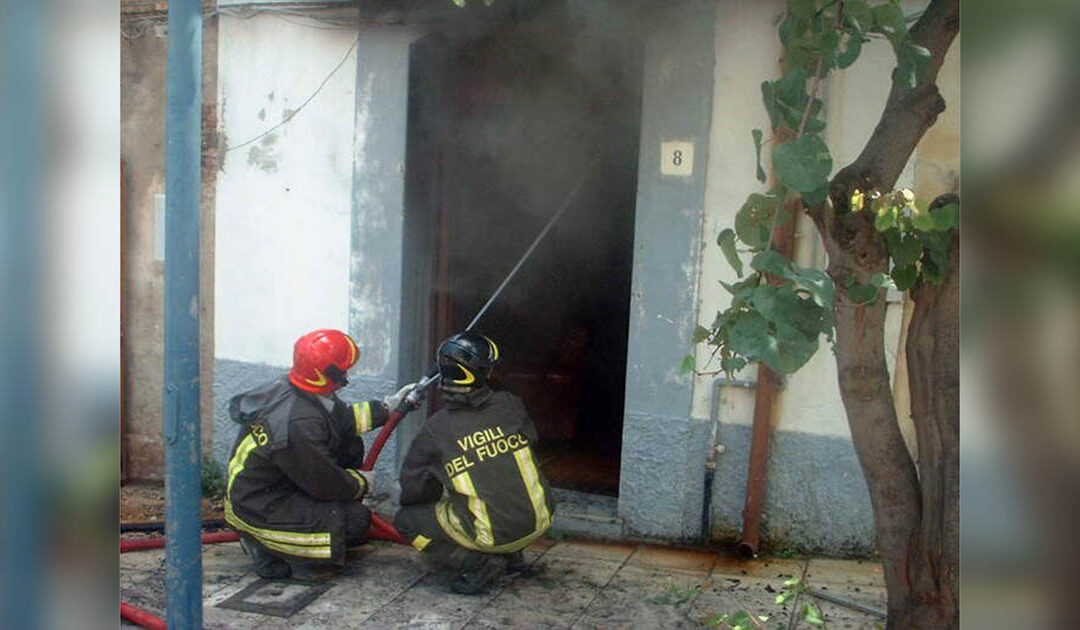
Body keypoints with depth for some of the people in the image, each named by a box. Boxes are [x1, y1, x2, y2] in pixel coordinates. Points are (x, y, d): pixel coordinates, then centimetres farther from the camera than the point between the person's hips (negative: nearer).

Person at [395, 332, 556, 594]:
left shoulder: (434, 430, -10)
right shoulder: (510, 405, -6)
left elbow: (412, 490, 2)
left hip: (490, 534, -4)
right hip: (538, 522, 4)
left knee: (406, 519, 12)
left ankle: (477, 563, -2)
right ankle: (511, 555, 25)